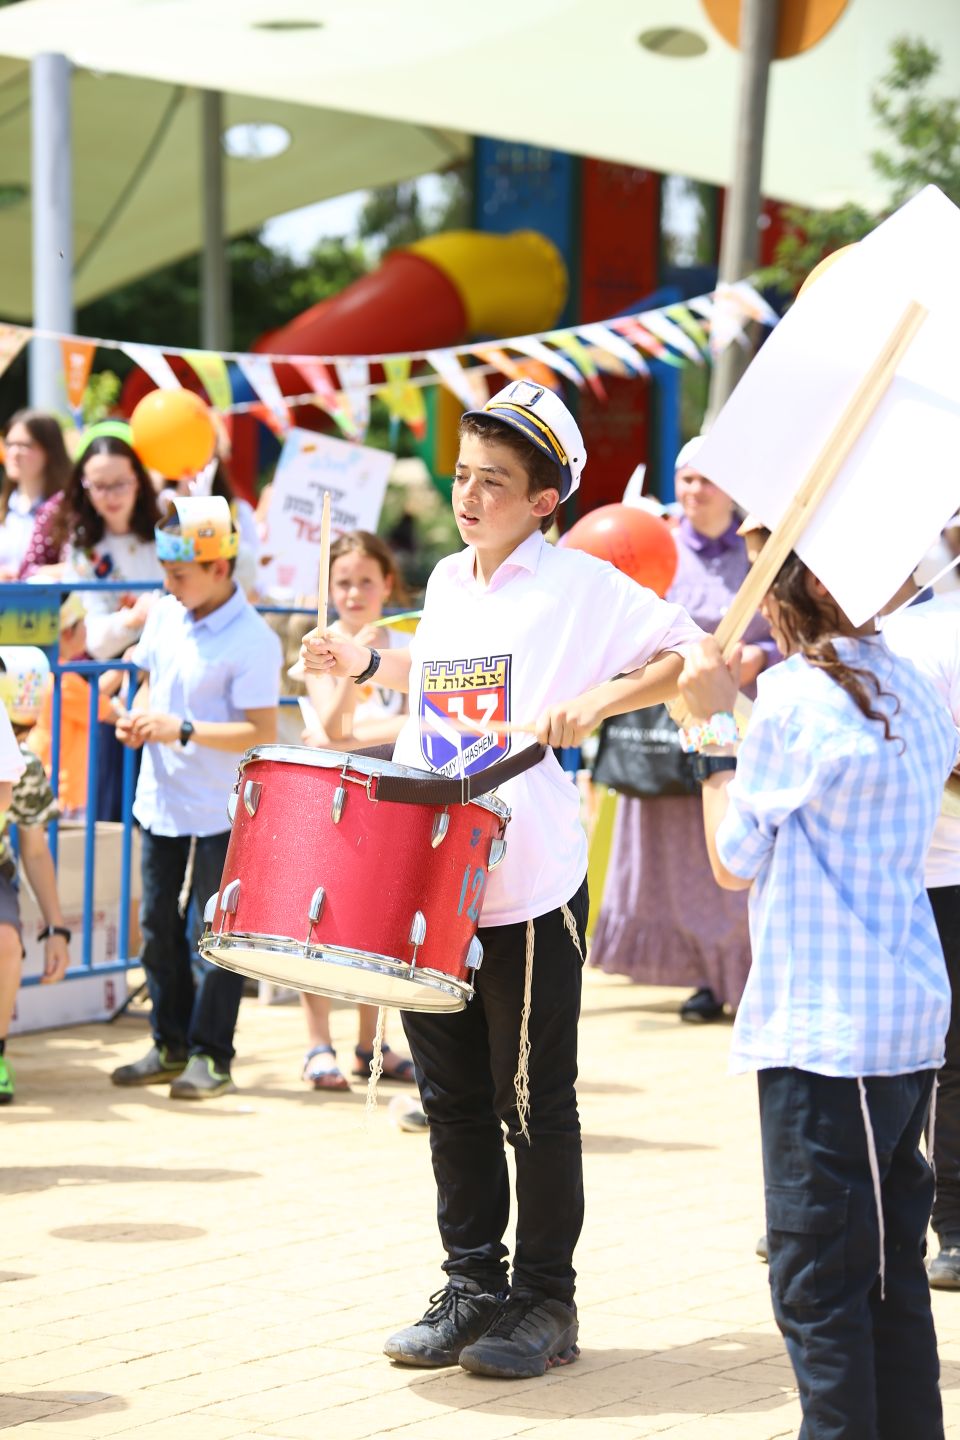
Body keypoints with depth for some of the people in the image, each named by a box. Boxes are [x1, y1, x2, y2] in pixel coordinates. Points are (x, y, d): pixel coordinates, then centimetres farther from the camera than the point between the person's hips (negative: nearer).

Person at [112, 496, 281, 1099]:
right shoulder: (166, 615, 2)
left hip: (221, 810, -7)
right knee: (159, 924, 14)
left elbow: (262, 734, -22)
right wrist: (138, 714, -3)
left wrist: (182, 731, -26)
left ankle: (213, 1057, 11)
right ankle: (170, 1046, 25)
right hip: (161, 798, 7)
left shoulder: (252, 642, -20)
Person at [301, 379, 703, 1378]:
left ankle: (545, 1303, 14)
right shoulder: (447, 582, 13)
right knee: (452, 1098, 12)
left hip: (529, 890, -6)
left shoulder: (579, 585, -7)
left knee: (534, 1105, 2)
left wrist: (597, 699, -22)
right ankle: (471, 1288, 24)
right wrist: (366, 663, 19)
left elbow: (689, 654, -10)